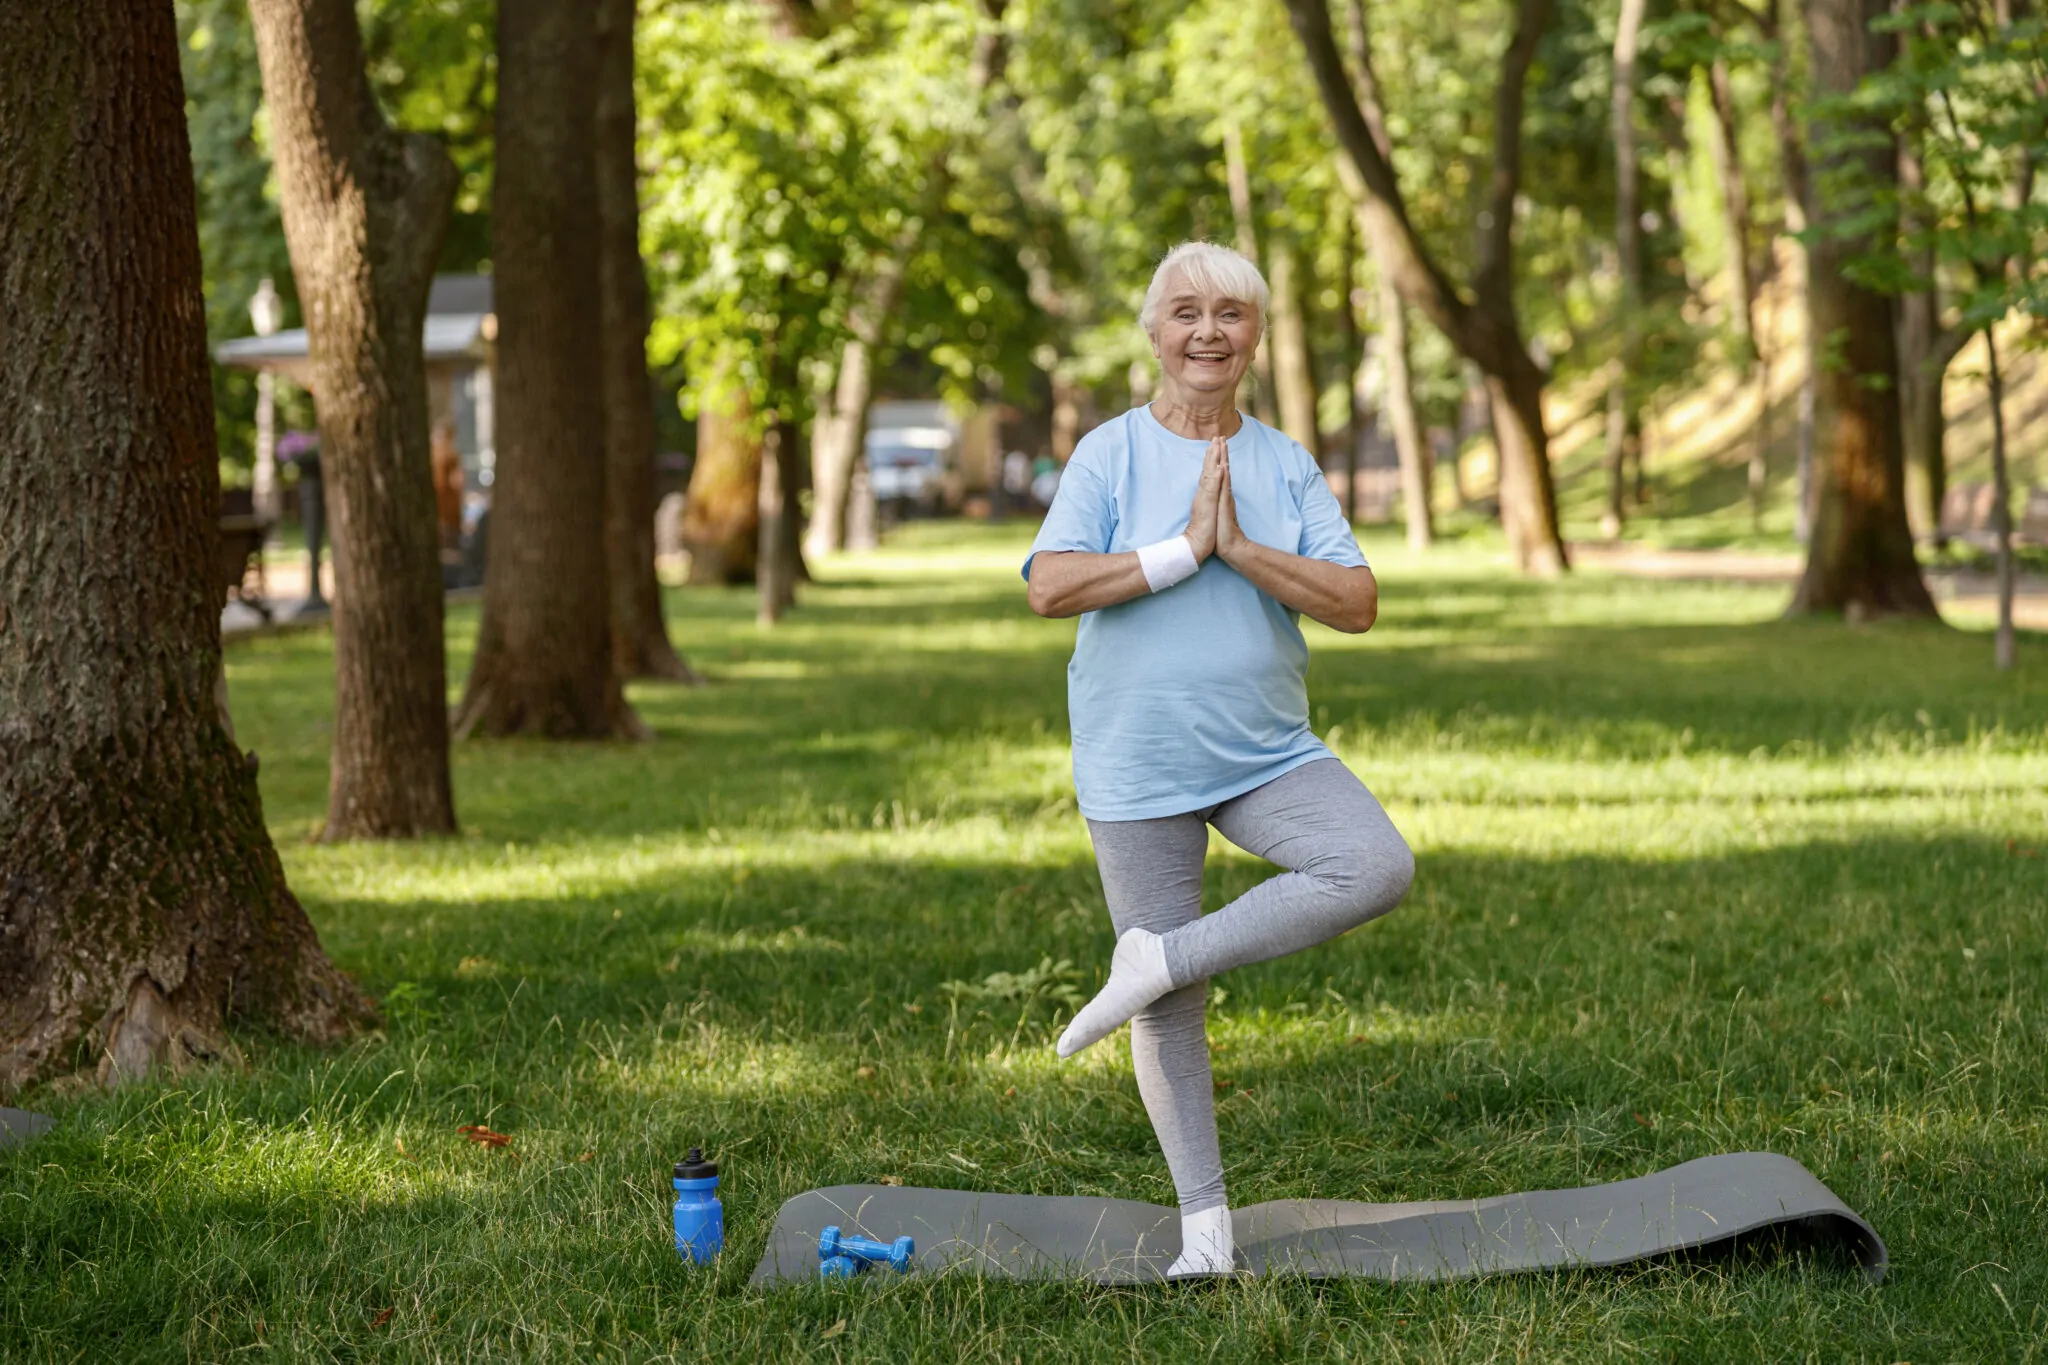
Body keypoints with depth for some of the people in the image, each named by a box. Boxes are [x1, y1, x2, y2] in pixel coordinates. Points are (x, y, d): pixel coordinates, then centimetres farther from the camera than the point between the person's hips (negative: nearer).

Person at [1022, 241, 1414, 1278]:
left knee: (1378, 869, -23)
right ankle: (1204, 1221, 15)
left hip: (1267, 755, 3)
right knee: (1171, 1015, 1)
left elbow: (1357, 604, -5)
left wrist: (1238, 547, -15)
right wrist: (1184, 548, -17)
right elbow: (1049, 587, -16)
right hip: (1136, 771, -3)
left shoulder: (1285, 466, 6)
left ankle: (1158, 961, -13)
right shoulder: (1112, 454, -2)